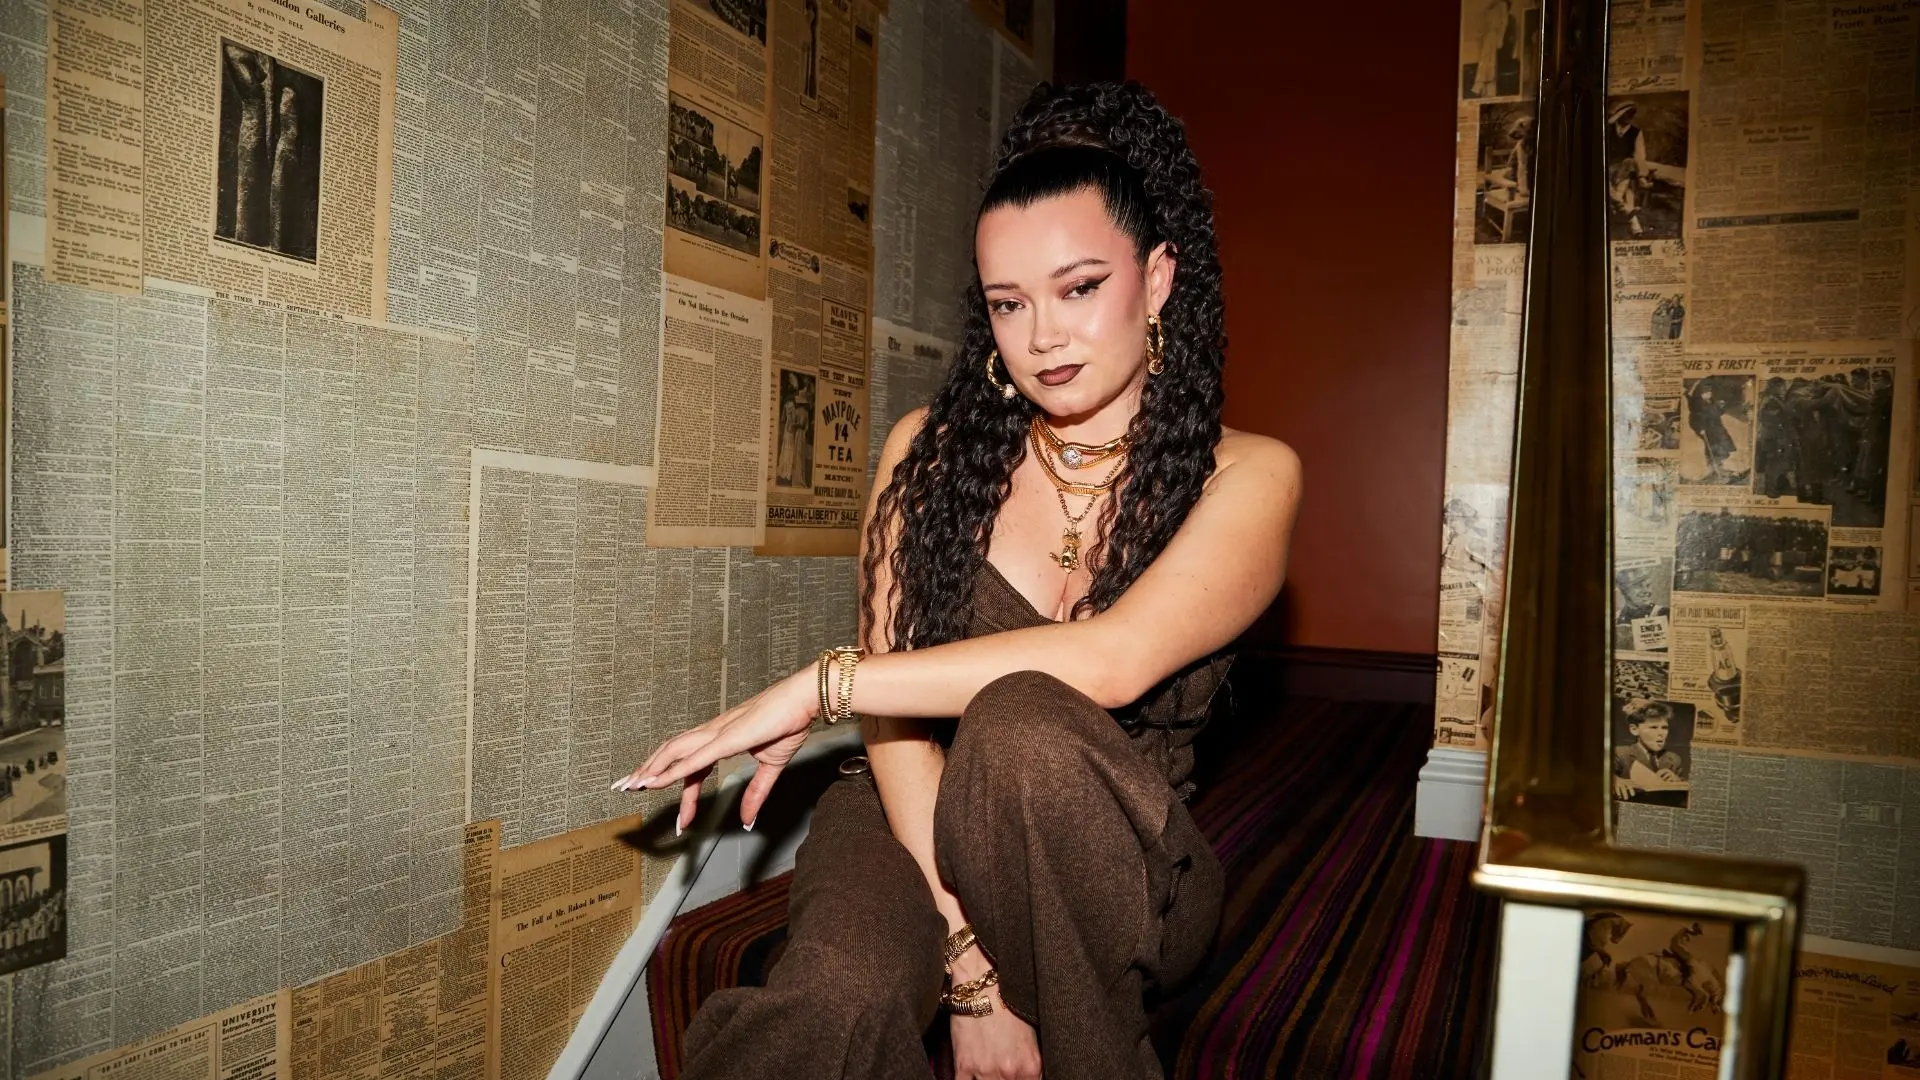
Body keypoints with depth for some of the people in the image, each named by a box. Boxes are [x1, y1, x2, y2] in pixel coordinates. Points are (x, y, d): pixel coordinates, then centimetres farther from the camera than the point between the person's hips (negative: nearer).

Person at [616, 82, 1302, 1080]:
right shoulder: (930, 452, 2)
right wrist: (967, 959, -18)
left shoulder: (1243, 477, -4)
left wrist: (820, 686, -21)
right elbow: (898, 698, -7)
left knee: (1021, 725, -34)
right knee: (837, 999, -36)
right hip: (911, 821, -1)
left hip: (1122, 871, 2)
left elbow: (1113, 661, -23)